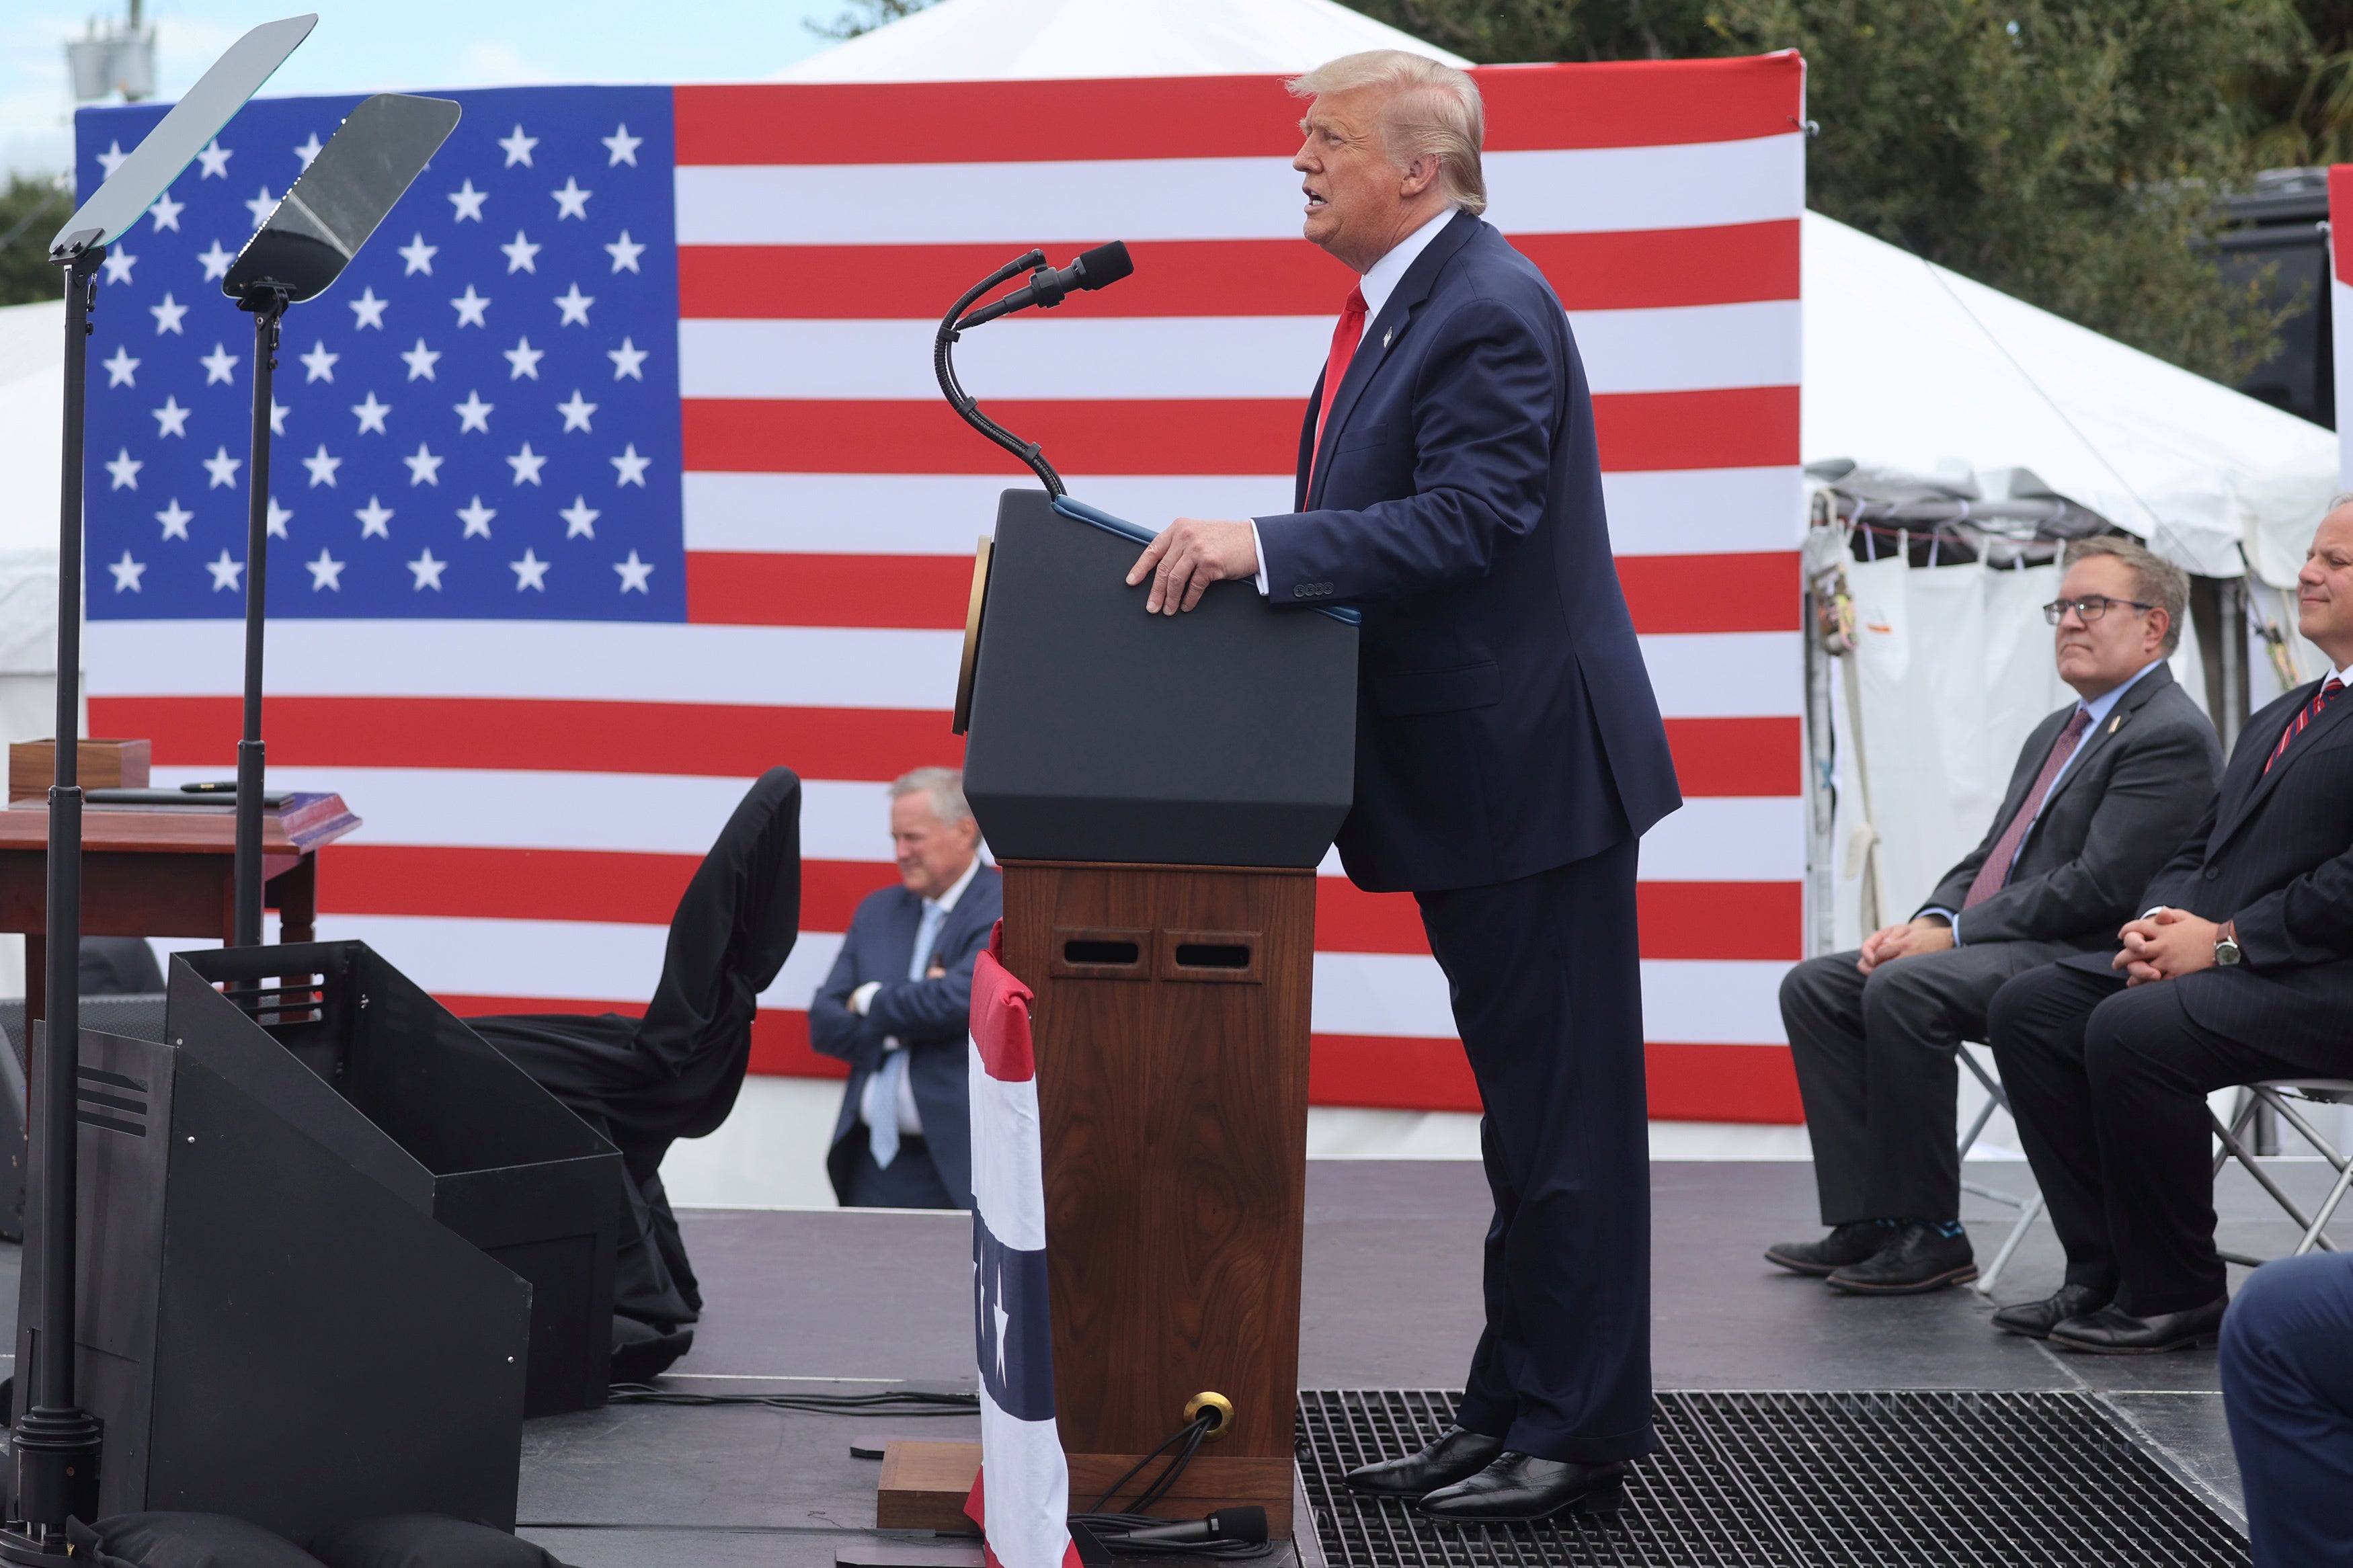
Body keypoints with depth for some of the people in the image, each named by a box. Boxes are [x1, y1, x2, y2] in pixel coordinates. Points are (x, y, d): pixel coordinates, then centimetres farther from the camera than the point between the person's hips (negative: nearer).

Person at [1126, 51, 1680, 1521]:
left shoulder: (1492, 312, -18)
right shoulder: (1397, 303, 14)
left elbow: (1471, 518, -28)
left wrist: (1268, 546, -33)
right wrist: (1245, 551, 8)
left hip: (1531, 767, -11)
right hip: (1472, 774, 11)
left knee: (1563, 1111, -2)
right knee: (1525, 1108, 17)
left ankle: (1576, 1431, 6)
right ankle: (1514, 1407, 26)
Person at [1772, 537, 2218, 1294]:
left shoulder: (2170, 736, -10)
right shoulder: (2056, 732, 23)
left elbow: (2098, 887, -19)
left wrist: (1951, 935, -17)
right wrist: (1928, 921, -1)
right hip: (1993, 948, 10)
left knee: (1902, 990, -31)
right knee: (1813, 987, -1)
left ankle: (1929, 1234, -21)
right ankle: (1865, 1223, -7)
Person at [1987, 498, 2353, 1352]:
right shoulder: (2275, 719, 24)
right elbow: (2198, 853, 23)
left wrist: (2222, 940, -18)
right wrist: (2163, 921, 0)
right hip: (2219, 956, 10)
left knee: (2130, 1029, -30)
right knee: (2026, 1007, -5)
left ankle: (2174, 1295, -15)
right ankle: (2103, 1272, -4)